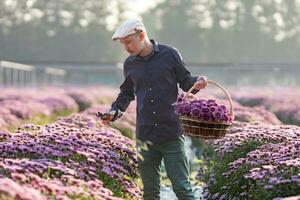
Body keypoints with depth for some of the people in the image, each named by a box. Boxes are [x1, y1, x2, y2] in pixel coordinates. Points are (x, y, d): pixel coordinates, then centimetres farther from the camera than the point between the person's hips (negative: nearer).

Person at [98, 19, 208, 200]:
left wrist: (197, 83, -15)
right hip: (145, 137, 4)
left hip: (171, 134, -4)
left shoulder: (169, 54, -1)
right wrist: (115, 111, 7)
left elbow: (185, 81, 7)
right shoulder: (130, 64, 11)